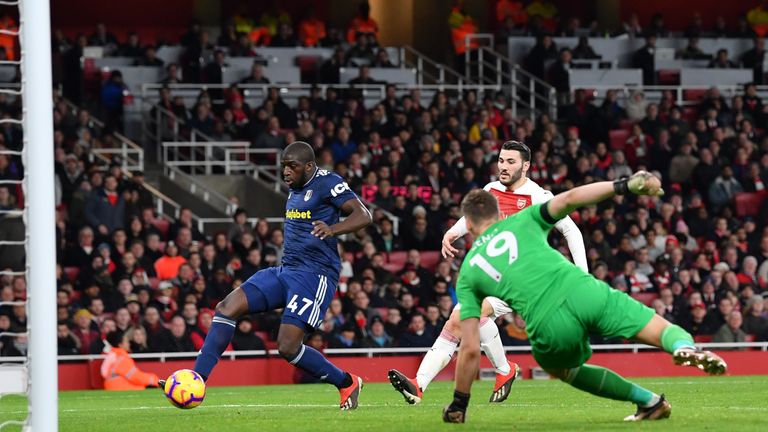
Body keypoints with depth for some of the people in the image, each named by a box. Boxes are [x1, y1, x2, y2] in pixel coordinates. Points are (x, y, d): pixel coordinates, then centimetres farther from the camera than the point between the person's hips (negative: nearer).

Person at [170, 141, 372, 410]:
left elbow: (364, 216, -19)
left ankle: (347, 384, 5)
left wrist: (332, 229, -35)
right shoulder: (295, 189, 17)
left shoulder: (327, 183, -9)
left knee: (288, 347, -17)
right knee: (227, 307, -9)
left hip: (315, 275, -9)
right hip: (285, 272, 9)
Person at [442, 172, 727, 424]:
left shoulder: (467, 274, 21)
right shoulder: (522, 221, 22)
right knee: (666, 332, 5)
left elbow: (470, 349, 15)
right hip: (583, 291, 0)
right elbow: (569, 198, 3)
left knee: (560, 368, 34)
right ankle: (686, 348, -34)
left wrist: (458, 405, 22)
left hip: (550, 328, 0)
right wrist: (624, 186, 3)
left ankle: (649, 401, 23)